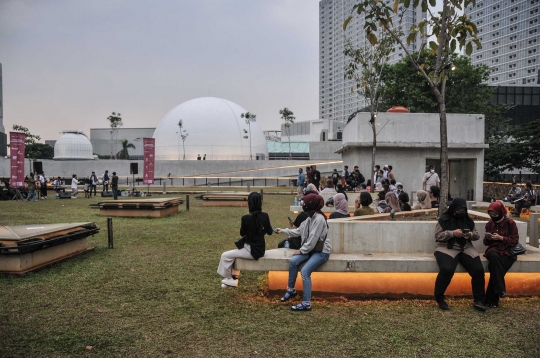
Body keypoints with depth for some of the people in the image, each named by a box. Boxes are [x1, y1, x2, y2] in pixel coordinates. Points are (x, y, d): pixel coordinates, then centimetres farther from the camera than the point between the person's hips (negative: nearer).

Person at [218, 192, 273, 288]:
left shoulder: (246, 218, -20)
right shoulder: (265, 216, -6)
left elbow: (242, 233, -3)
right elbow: (269, 232, 7)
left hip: (251, 250, -7)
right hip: (259, 249, 7)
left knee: (225, 255, 6)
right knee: (233, 254, 31)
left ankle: (229, 279, 22)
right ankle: (233, 279, 35)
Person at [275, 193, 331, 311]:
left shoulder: (319, 218, -21)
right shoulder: (311, 217, 9)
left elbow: (313, 239, -23)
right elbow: (299, 231, 17)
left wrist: (301, 250, -14)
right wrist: (283, 231, 21)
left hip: (321, 251, -8)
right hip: (311, 249, 8)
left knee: (305, 271, -23)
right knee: (293, 261, -12)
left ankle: (306, 303, -14)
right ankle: (291, 290, 6)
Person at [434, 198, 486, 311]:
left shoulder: (468, 220, 14)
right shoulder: (444, 219, 1)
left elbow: (477, 235, 14)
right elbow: (438, 236, -6)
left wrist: (470, 234, -10)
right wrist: (453, 233, -18)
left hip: (466, 248, 5)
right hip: (447, 248, -4)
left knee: (479, 270, -19)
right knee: (447, 269, -31)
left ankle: (478, 300, 0)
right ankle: (439, 298, -11)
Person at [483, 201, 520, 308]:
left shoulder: (510, 223, 0)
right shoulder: (489, 224, 12)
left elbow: (515, 241, -3)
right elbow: (486, 242, 19)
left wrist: (501, 238, -15)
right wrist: (487, 238, -5)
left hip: (507, 252, -3)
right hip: (493, 250, 3)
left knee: (494, 266, -31)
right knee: (493, 256, -36)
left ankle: (491, 299, -22)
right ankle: (500, 289, -35)